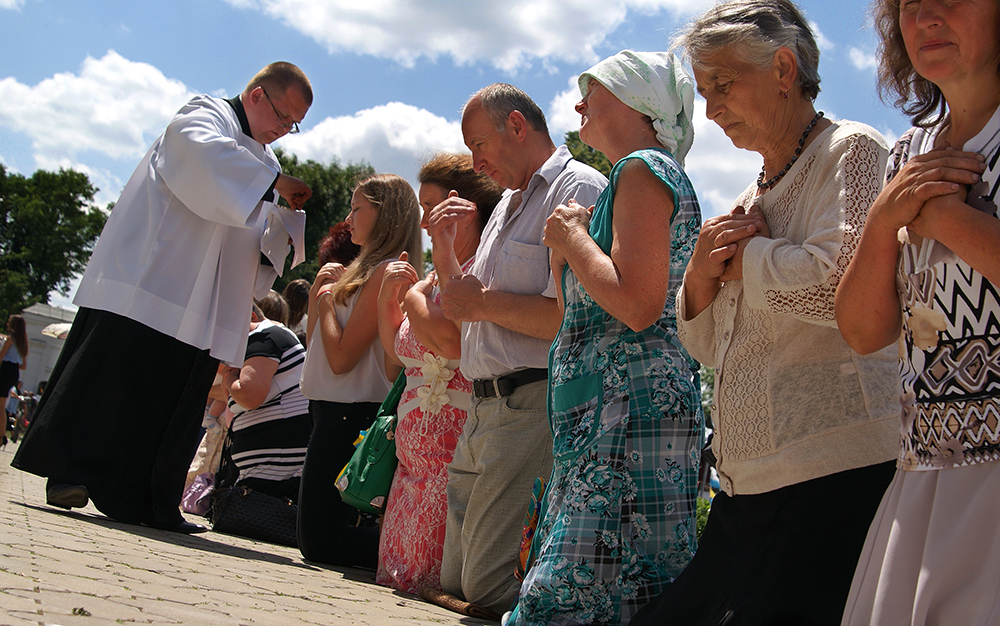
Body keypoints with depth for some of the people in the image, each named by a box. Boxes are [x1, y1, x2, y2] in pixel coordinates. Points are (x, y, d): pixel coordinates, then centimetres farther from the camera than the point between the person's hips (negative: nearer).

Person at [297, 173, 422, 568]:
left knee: (319, 539, -8)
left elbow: (341, 357, -19)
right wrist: (317, 292, 5)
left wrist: (327, 299, -5)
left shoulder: (387, 271, -14)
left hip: (351, 413, -10)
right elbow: (316, 344, 18)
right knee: (318, 532, 15)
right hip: (332, 407, 10)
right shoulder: (365, 269, 16)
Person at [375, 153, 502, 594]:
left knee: (442, 589, -7)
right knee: (400, 582, 11)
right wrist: (388, 296, 10)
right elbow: (398, 353, 26)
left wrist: (412, 296, -8)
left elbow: (454, 341, -27)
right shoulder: (437, 274, 19)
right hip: (414, 456, 10)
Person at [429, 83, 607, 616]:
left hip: (534, 406, -10)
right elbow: (460, 309, 28)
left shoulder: (579, 189, -8)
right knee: (454, 583, 12)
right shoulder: (507, 204, 24)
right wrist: (445, 243, 12)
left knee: (486, 587, -12)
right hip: (485, 408, 10)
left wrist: (483, 302, -11)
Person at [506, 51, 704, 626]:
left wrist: (573, 238, -7)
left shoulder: (642, 169, -5)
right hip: (602, 412, 11)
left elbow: (637, 306, -21)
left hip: (630, 403, -11)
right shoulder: (652, 174, 25)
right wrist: (565, 251, 15)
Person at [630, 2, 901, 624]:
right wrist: (700, 278, 1)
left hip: (836, 474, -8)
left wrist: (743, 258, -5)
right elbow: (710, 346, 22)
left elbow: (838, 284, -22)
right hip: (749, 481, 8)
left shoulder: (851, 151, -3)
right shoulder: (755, 196, 20)